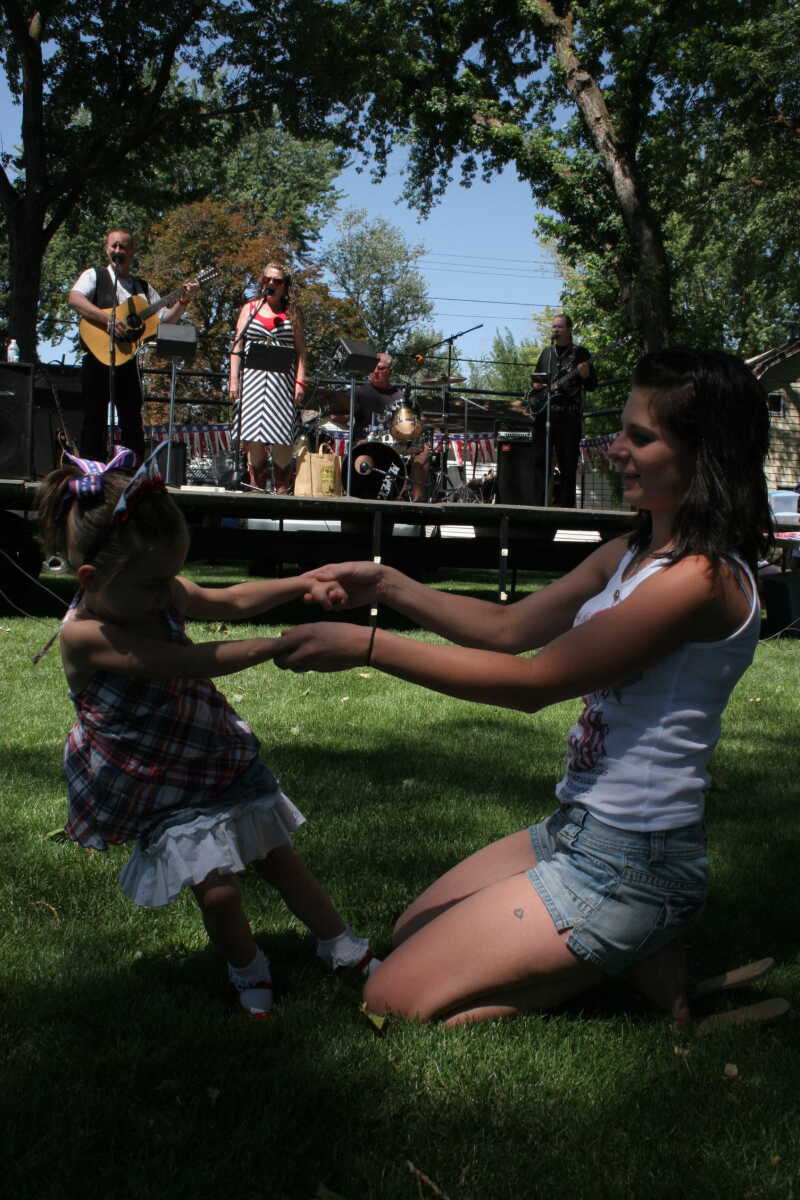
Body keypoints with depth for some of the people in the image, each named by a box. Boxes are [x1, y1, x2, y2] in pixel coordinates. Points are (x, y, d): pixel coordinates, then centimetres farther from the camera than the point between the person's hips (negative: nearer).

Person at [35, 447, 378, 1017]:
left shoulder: (160, 594, -9)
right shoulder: (85, 637, -30)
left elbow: (230, 601, 7)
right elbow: (193, 662, -36)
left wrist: (304, 584, -5)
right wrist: (281, 644, -35)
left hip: (224, 756, 6)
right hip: (165, 789, -6)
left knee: (277, 855, 12)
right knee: (218, 887, -12)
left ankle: (344, 948, 30)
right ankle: (248, 971, 18)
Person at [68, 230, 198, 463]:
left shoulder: (142, 287, 18)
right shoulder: (95, 275, 6)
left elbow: (166, 319, 16)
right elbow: (74, 299, -13)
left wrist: (183, 301, -1)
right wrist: (108, 320, -24)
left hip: (128, 359, 4)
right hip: (99, 357, -4)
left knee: (132, 420, 5)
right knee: (95, 418, -3)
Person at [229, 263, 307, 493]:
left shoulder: (292, 312, 12)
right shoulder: (250, 308, 15)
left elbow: (300, 350, 7)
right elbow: (237, 346, 10)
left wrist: (300, 381, -4)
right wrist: (234, 378, 0)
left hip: (282, 379, -1)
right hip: (252, 377, 1)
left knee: (281, 439, -10)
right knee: (253, 440, -5)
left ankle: (282, 490, -3)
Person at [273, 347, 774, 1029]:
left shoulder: (702, 579, -23)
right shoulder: (632, 554, 7)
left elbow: (533, 683, -22)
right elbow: (509, 628, 12)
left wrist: (366, 646, -20)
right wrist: (386, 585, -1)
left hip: (629, 864, -10)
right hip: (577, 829, 10)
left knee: (395, 1000, -7)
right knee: (411, 933, 22)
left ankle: (636, 964, 2)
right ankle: (631, 949, 15)